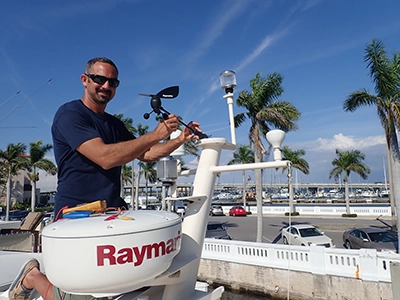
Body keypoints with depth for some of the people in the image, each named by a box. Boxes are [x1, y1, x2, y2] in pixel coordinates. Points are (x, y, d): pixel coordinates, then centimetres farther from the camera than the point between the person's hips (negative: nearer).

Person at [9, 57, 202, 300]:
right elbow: (105, 157, -23)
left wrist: (180, 140, 2)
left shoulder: (115, 124, 15)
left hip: (114, 211, 7)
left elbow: (145, 154, 16)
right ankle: (33, 276, 21)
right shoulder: (70, 114, -10)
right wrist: (155, 135, -23)